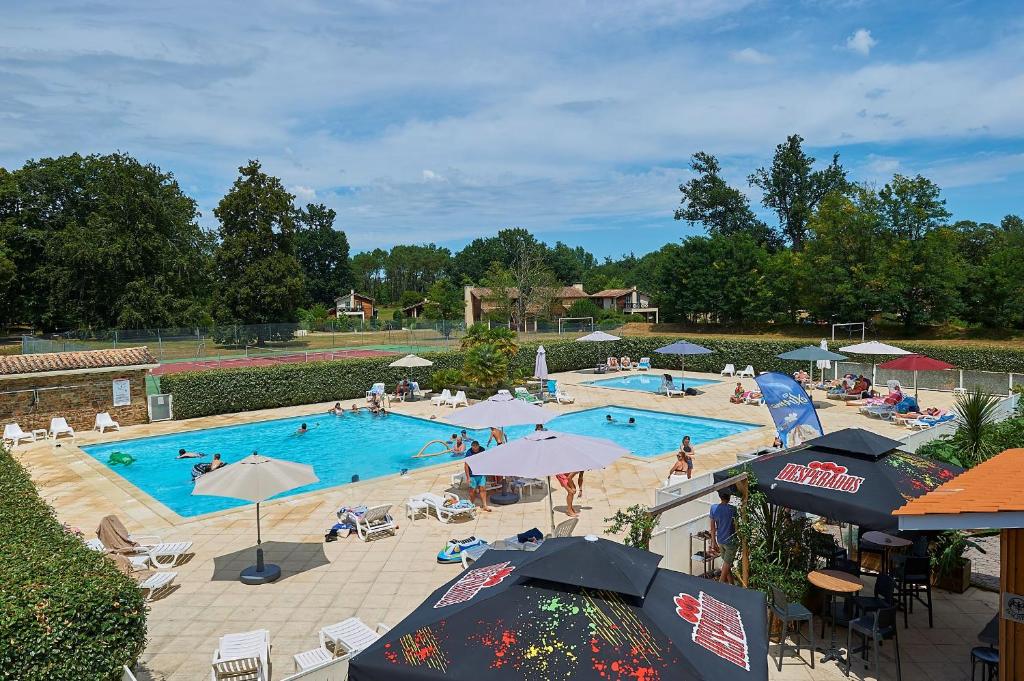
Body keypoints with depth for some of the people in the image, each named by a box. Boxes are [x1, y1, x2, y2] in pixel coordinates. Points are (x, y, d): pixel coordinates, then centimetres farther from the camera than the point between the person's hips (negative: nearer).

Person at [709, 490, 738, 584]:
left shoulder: (713, 508, -7)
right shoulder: (732, 509, -22)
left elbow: (712, 527, 0)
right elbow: (736, 527, -16)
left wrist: (714, 542, 10)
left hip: (720, 540, 5)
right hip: (730, 541, -5)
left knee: (726, 563, 21)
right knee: (727, 564, 9)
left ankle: (732, 583, 35)